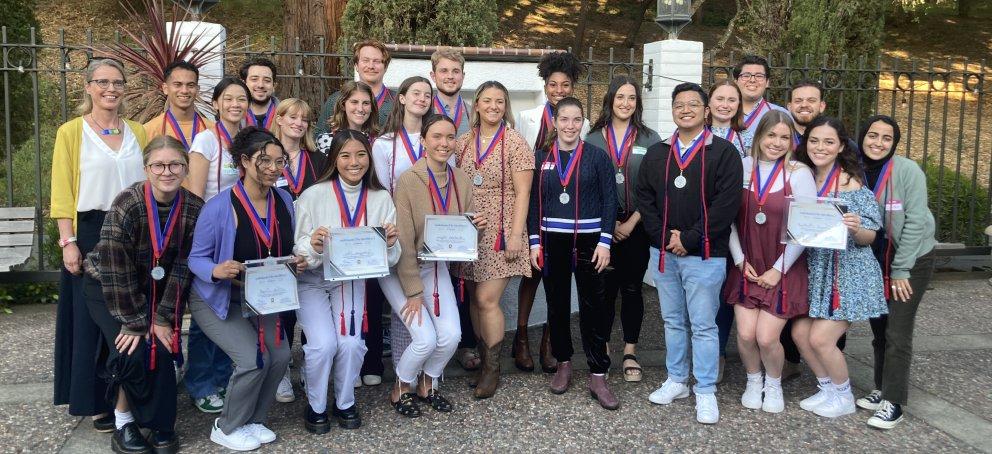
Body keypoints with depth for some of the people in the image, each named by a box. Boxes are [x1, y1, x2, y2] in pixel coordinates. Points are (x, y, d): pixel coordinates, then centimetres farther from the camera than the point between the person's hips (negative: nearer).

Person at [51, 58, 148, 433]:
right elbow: (62, 192, -4)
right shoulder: (71, 132, -1)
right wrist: (68, 242, -12)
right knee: (92, 317, 3)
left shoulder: (137, 132, 10)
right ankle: (97, 402, 14)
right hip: (91, 233, -3)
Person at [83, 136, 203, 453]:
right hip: (108, 288, -3)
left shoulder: (194, 208, -15)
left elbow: (182, 267, -11)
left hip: (157, 291, 3)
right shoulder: (127, 206, -27)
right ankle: (124, 422, 4)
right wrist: (135, 322, -19)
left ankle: (161, 426, 7)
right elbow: (116, 272, -24)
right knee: (134, 352, -19)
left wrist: (162, 318, -14)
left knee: (162, 350, -13)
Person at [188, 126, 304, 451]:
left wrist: (296, 263, -12)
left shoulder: (284, 201, -4)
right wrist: (217, 271, -35)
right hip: (218, 299, -5)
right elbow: (196, 257, -14)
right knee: (254, 359, -20)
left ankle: (253, 420, 15)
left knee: (280, 355, -12)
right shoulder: (219, 207, -22)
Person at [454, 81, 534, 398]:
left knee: (487, 300, -8)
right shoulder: (463, 142, 9)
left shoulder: (515, 143, -5)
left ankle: (492, 368, 9)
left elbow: (522, 193, -8)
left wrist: (516, 235, -14)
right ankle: (483, 359, 24)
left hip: (500, 233, -5)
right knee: (475, 299, 9)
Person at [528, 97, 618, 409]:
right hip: (552, 241, 2)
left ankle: (598, 376, 6)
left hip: (589, 241, -2)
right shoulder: (541, 157, 6)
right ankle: (563, 364, 26)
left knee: (593, 307, -1)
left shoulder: (597, 156, 0)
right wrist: (534, 242, 0)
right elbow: (533, 202, 6)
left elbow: (609, 201, -2)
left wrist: (604, 242, -9)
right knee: (557, 305, 10)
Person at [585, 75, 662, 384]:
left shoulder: (650, 139, 2)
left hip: (636, 225, 0)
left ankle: (630, 353, 15)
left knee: (632, 287, 5)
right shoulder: (593, 139, 4)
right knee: (605, 287, 5)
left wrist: (631, 222, -8)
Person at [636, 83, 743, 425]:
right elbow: (644, 198, 7)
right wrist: (664, 236, -7)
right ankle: (676, 381, 28)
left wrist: (689, 239, -14)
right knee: (673, 321, 15)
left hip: (704, 256, -4)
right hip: (663, 253, 5)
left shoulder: (724, 152, -4)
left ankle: (705, 393, 12)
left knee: (703, 326, 1)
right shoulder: (656, 154, 10)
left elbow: (727, 203, -12)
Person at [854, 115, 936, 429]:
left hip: (912, 261, -5)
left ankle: (893, 403, 3)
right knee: (879, 329, 12)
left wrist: (900, 270, -17)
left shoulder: (908, 171, -16)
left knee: (897, 332, -6)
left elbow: (915, 221, -17)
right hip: (875, 262, 5)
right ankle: (882, 389, 27)